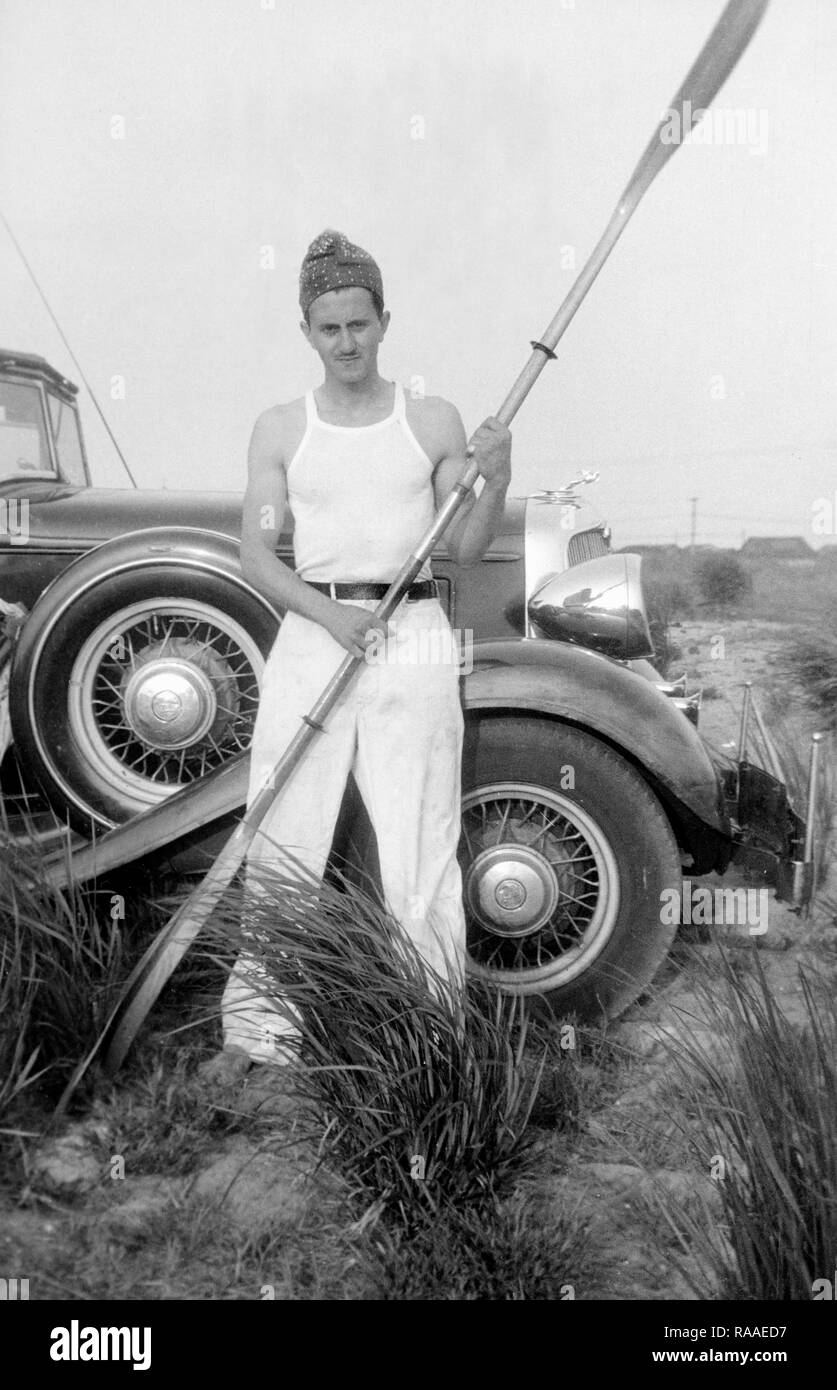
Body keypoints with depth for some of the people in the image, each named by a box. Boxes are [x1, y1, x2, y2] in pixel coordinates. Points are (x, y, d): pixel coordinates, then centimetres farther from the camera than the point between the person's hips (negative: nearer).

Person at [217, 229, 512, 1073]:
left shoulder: (433, 423, 8)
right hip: (310, 633, 1)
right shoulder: (280, 430, 9)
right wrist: (328, 614, -13)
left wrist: (495, 482, -11)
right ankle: (256, 1019, 14)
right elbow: (255, 554, 3)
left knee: (421, 842, 0)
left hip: (413, 641, 0)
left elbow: (463, 550, 8)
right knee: (283, 833, 1)